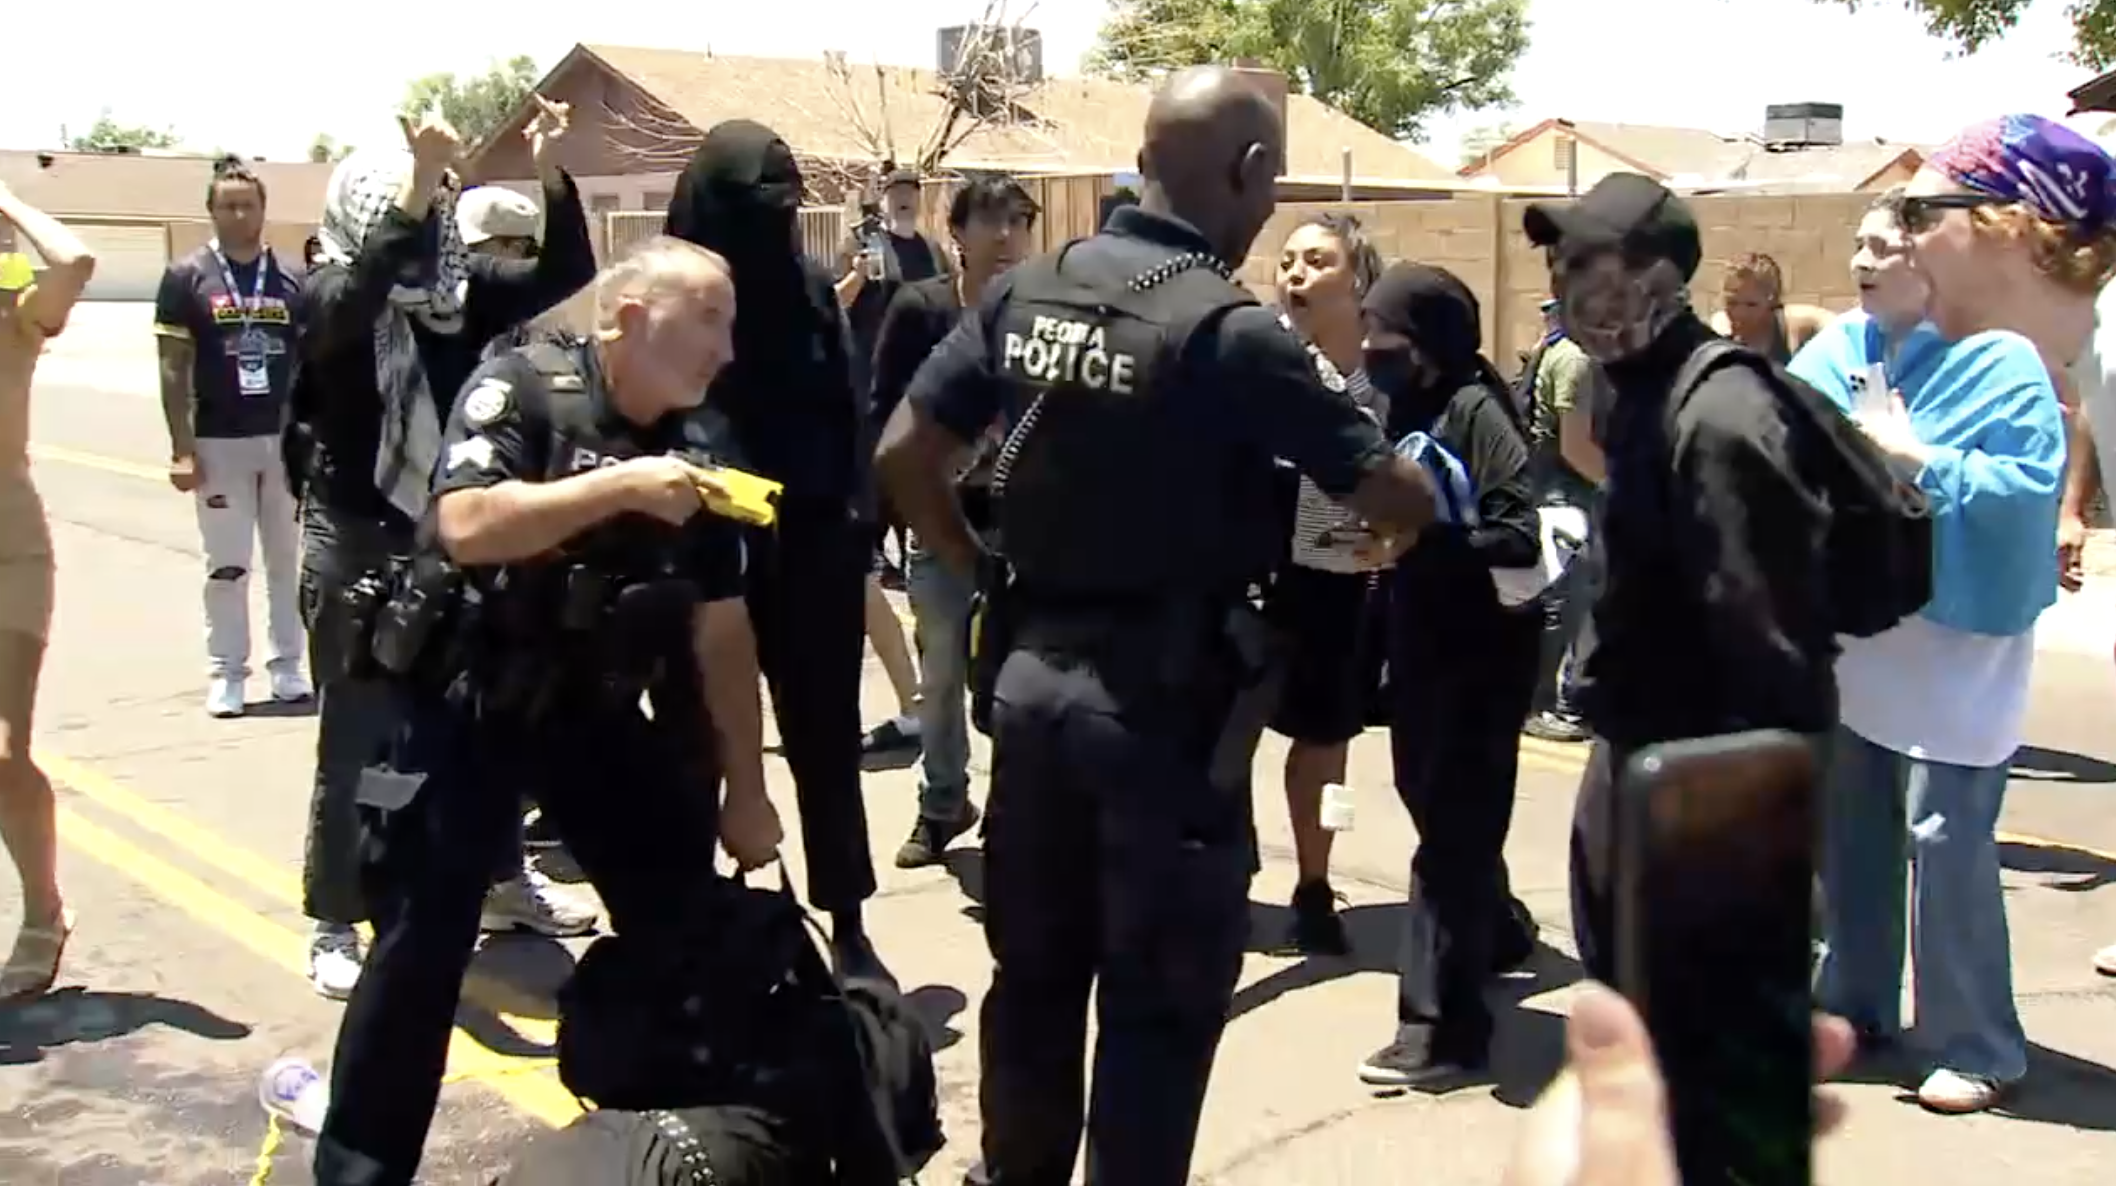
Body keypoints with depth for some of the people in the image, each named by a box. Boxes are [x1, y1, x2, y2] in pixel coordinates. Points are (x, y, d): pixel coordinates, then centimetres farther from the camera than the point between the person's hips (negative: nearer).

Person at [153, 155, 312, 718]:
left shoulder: (291, 280, 5)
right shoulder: (187, 277, -1)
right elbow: (173, 369, -2)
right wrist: (181, 448, -9)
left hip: (287, 440, 2)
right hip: (219, 442, -2)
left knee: (287, 559, 8)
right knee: (226, 564, 2)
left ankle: (287, 665, 17)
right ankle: (225, 674, 10)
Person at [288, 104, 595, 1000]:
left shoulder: (460, 288, 3)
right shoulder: (330, 295, -10)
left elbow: (565, 273, -2)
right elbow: (362, 288, -33)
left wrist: (551, 177, -16)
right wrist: (417, 184, -40)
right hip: (355, 541, -5)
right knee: (356, 738, 1)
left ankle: (498, 877, 32)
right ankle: (335, 923, 13)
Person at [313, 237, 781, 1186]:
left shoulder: (694, 450, 1)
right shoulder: (521, 387, -15)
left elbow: (723, 634, 4)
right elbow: (466, 526, -33)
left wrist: (745, 789, 4)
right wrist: (620, 485, -34)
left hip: (597, 712, 6)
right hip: (469, 707, -5)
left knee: (686, 923, 8)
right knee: (422, 945, -4)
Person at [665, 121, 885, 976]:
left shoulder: (811, 290, 3)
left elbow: (849, 415, 5)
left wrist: (854, 530, -2)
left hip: (812, 553, 3)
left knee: (825, 741, 9)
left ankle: (847, 927, 20)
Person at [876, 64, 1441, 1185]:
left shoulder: (1025, 291, 1)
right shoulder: (1231, 329, -16)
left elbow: (902, 452, 4)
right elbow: (1399, 504, -12)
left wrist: (984, 573, 13)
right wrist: (1412, 483, 11)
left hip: (1032, 674, 6)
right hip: (1165, 699, -6)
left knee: (1034, 967, 20)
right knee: (1161, 997, 8)